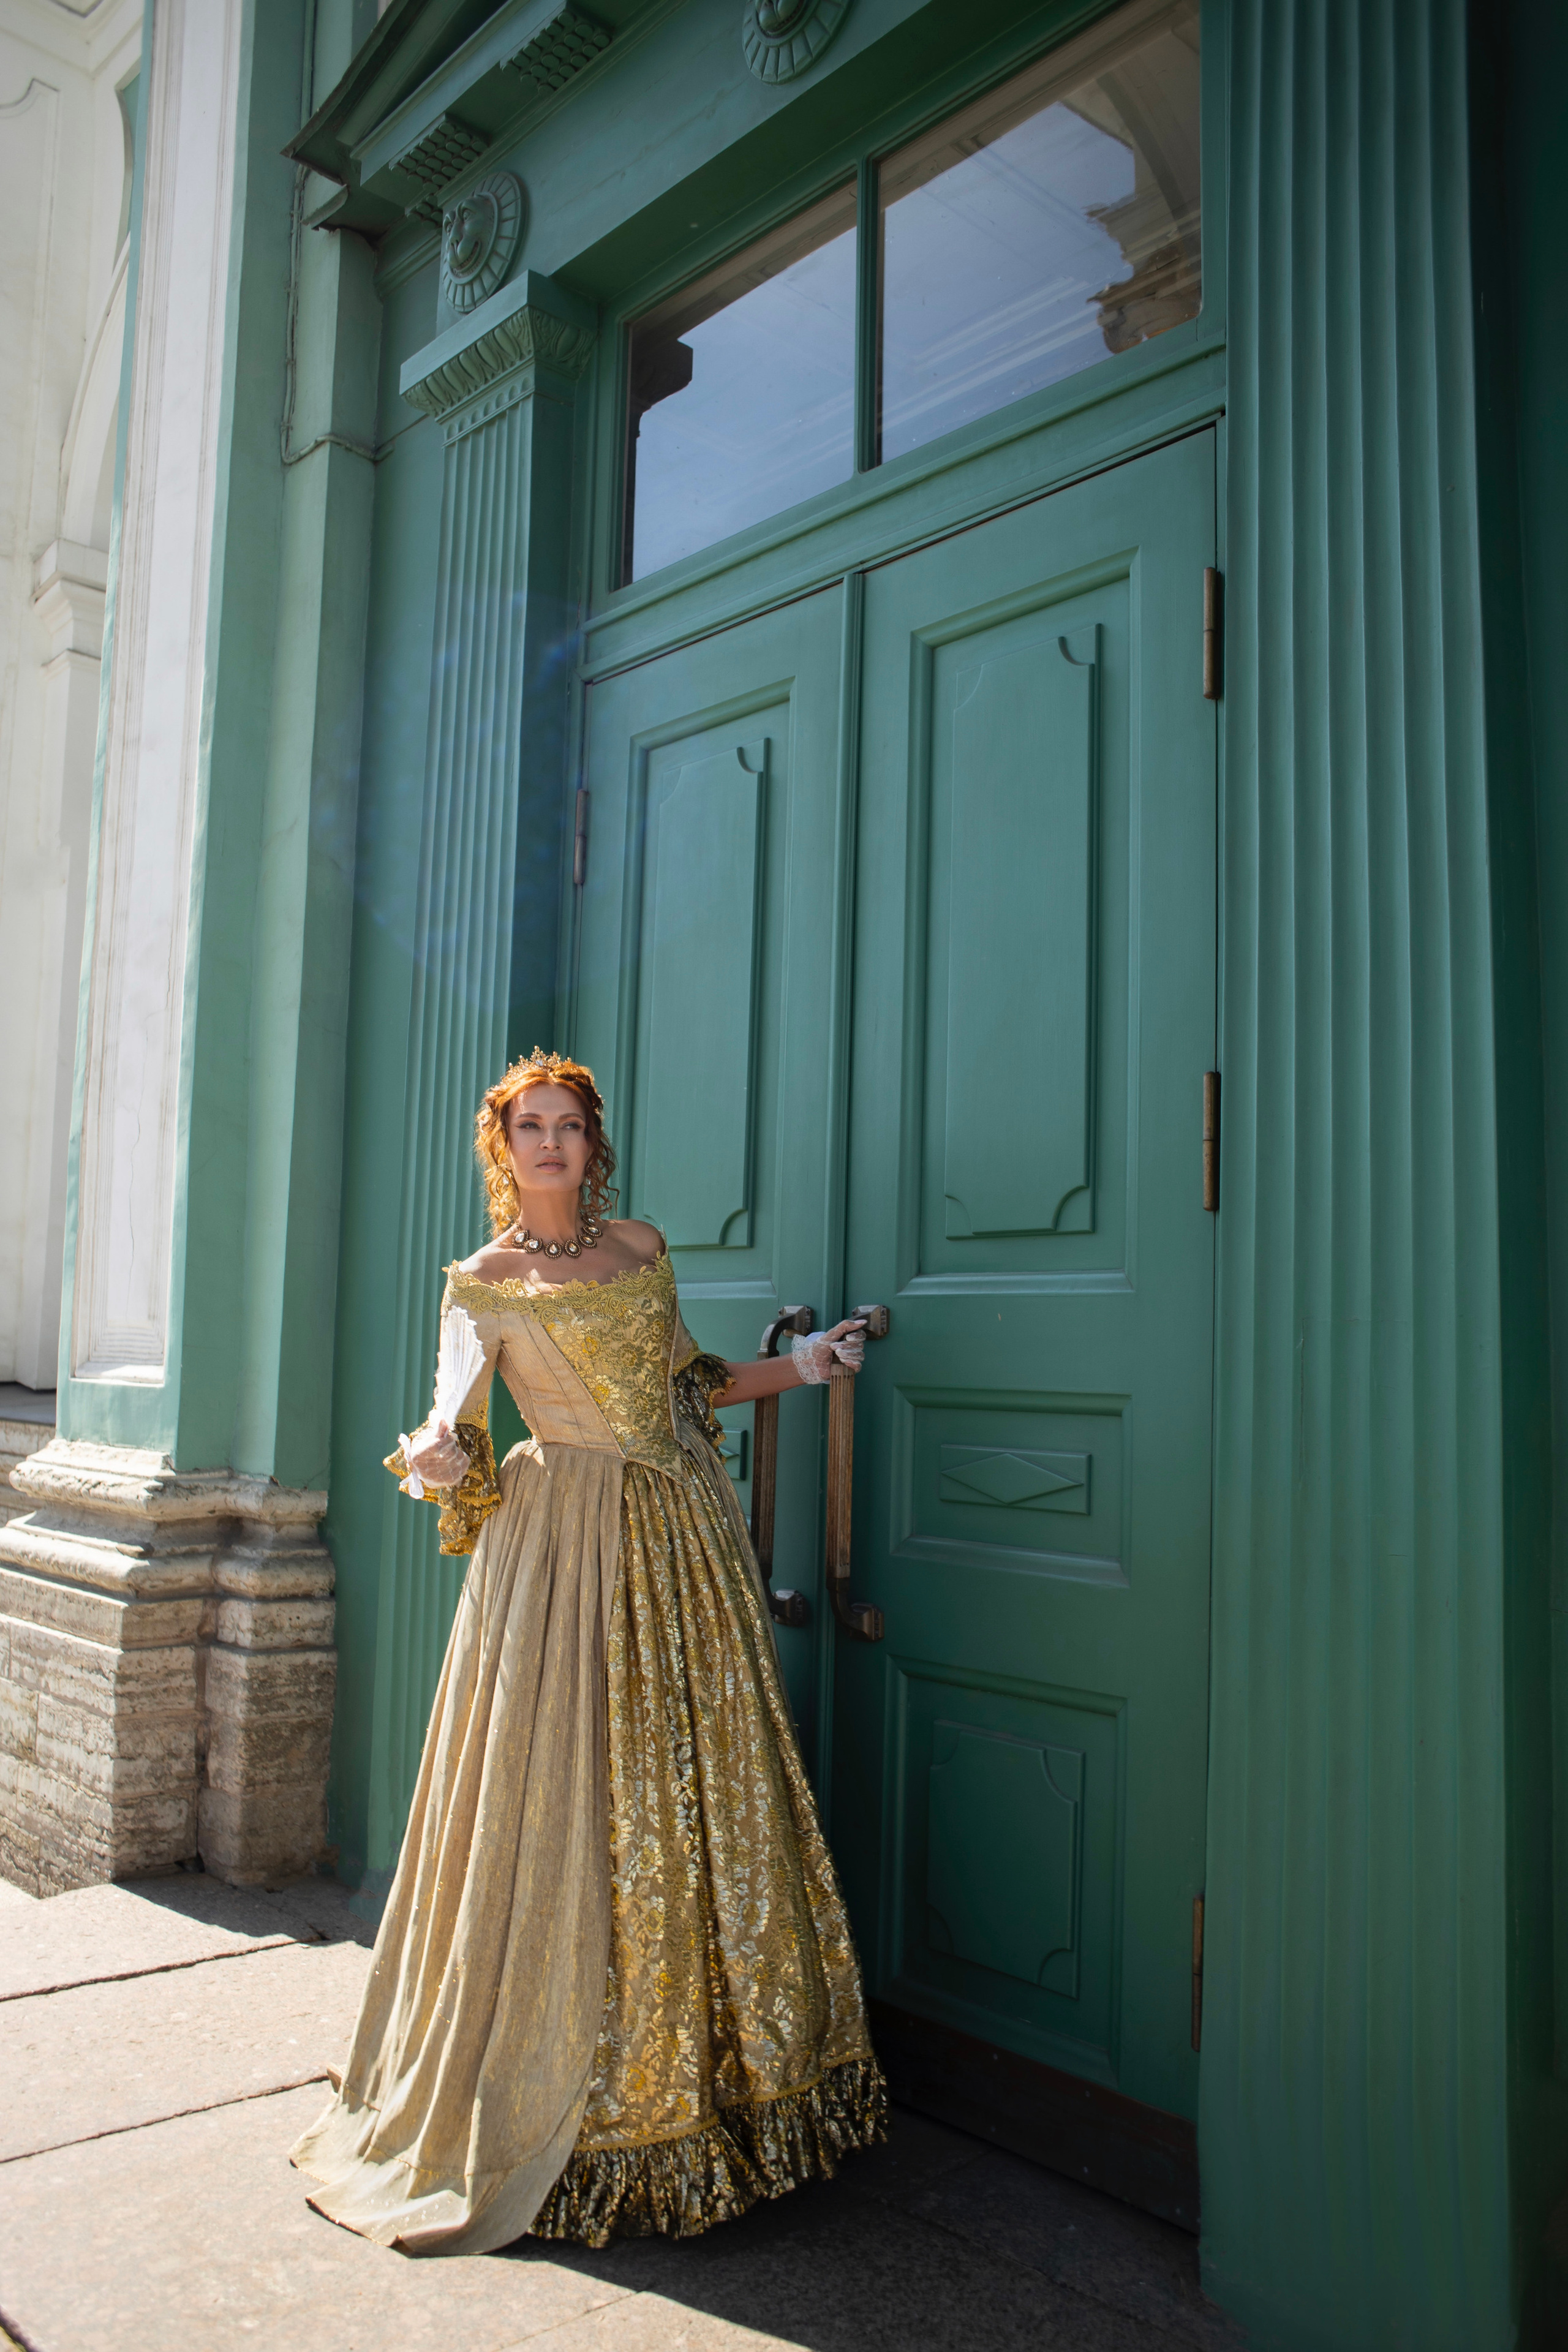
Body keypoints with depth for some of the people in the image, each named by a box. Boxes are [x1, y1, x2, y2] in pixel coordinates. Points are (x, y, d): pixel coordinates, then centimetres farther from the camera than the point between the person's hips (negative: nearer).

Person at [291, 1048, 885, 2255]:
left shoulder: (642, 1246, 11)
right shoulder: (482, 1282, 1)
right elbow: (459, 1421, -8)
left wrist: (796, 1368, 11)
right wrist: (434, 1452, -30)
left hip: (680, 1531, 4)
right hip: (564, 1541, -4)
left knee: (704, 1790, 7)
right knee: (566, 1804, -2)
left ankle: (694, 2068, 23)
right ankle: (551, 2097, 15)